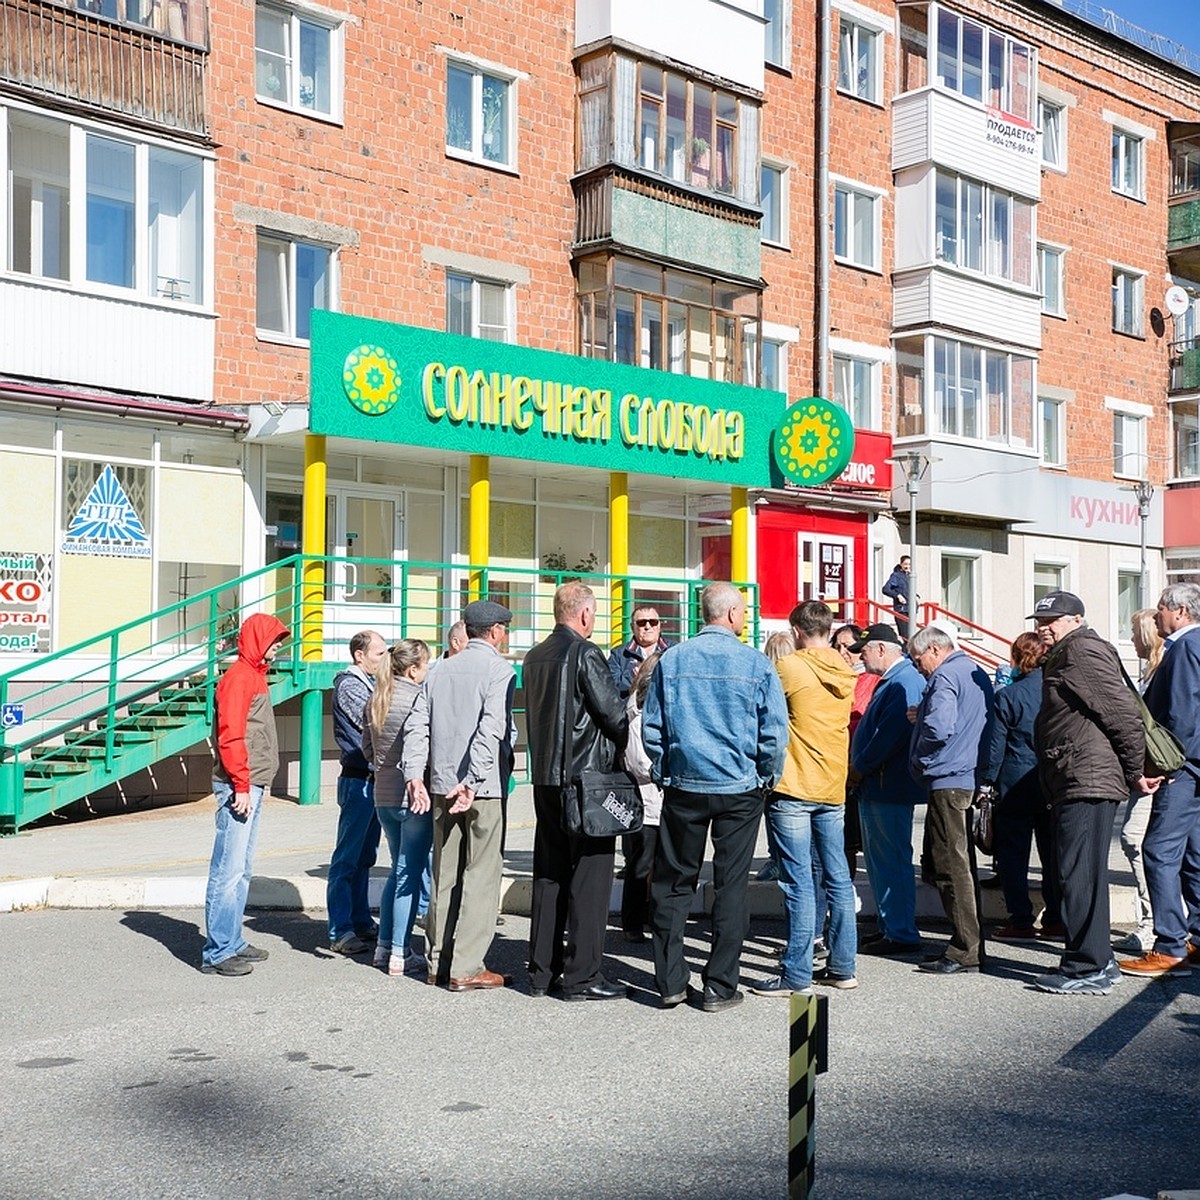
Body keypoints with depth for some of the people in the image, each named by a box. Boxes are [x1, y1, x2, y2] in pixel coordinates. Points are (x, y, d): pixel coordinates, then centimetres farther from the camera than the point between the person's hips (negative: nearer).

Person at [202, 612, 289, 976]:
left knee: (242, 870, 15)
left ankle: (233, 942, 22)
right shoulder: (238, 677, -12)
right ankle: (218, 953, -4)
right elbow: (231, 737, -18)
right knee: (228, 870, -7)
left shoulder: (255, 675, 18)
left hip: (253, 786, 10)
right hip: (239, 786, -10)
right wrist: (241, 786, -20)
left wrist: (254, 786, 19)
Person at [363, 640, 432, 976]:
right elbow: (415, 741, -30)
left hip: (383, 795, 8)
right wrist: (415, 780, -43)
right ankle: (400, 954, 3)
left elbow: (367, 745, 19)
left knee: (398, 869, 20)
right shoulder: (416, 699, -13)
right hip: (411, 797, -8)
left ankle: (385, 945, 24)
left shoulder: (376, 699, 10)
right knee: (410, 873, -1)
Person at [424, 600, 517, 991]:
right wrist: (471, 781, -21)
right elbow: (491, 729, -18)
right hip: (484, 785, -6)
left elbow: (425, 728, 11)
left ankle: (439, 962, 17)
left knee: (444, 875, 12)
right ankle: (466, 968, -2)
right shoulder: (499, 669, -7)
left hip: (443, 784, 6)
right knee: (480, 876, -1)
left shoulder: (442, 669, 12)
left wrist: (439, 777, 14)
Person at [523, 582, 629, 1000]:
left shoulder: (535, 656, 11)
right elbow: (613, 712, -12)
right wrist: (628, 746, 5)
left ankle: (542, 972, 18)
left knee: (549, 874, 12)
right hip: (587, 778, -8)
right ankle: (582, 976, 2)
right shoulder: (586, 653, -12)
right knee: (589, 876, -1)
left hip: (545, 778, 8)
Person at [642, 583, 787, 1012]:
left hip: (683, 787, 2)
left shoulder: (671, 661, -2)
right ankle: (719, 987, 11)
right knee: (730, 886, 7)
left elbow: (651, 727, 0)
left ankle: (670, 983, 13)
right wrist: (765, 779, 8)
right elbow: (774, 732, -6)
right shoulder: (756, 665, -7)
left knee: (673, 884, 11)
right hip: (740, 790, -1)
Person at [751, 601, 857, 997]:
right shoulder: (845, 672, 8)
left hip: (793, 788, -6)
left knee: (799, 882, -4)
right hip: (833, 787, 6)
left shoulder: (789, 667, -10)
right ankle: (842, 967, 18)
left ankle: (797, 975, 0)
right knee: (838, 878, 11)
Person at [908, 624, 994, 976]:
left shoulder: (945, 676, -12)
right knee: (963, 864, 14)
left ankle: (965, 950, -4)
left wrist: (921, 760, -7)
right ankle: (971, 944, 20)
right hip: (972, 779, 10)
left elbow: (939, 728, -25)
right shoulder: (977, 673, 18)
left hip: (947, 781, -10)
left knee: (952, 867, -6)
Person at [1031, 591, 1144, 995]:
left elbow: (1125, 715, -16)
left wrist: (1135, 772, -8)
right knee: (1084, 874, 15)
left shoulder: (1082, 653, -11)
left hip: (1087, 782, -11)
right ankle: (1098, 961, 22)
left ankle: (1087, 969, -5)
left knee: (1078, 874, -9)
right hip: (1075, 784, 11)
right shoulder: (1063, 658, 22)